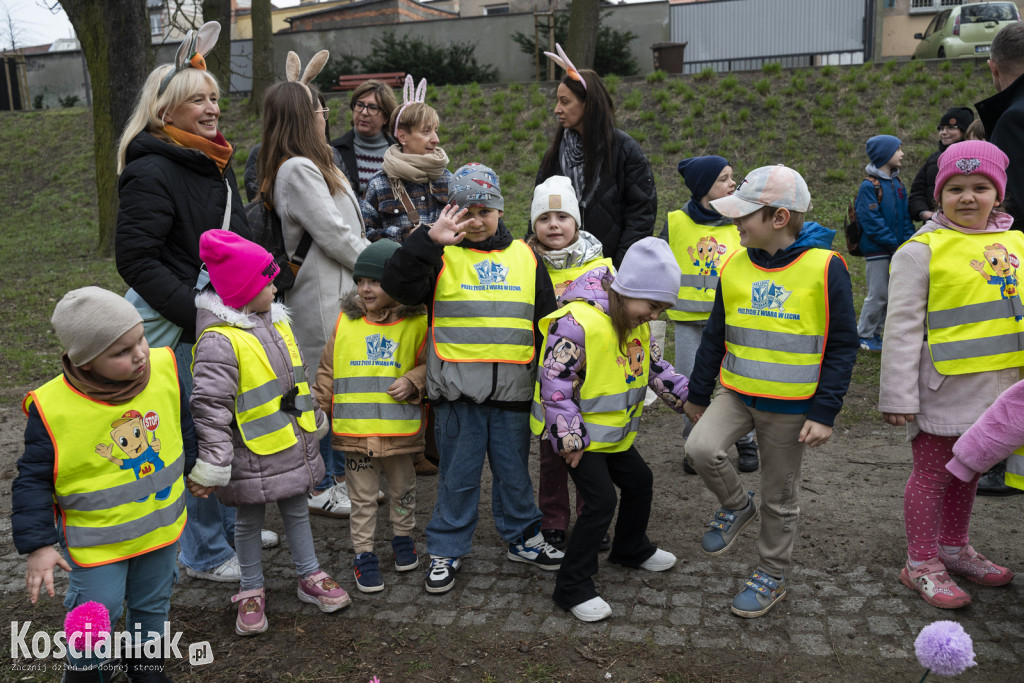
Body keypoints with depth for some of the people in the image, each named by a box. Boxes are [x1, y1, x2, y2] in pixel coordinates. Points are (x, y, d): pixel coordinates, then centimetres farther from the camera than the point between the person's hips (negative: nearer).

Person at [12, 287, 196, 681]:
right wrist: (38, 545, -15)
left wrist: (194, 468, 18)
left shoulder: (164, 369, -14)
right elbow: (33, 479, -13)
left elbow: (184, 423, 6)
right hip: (97, 540, -4)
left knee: (152, 601, 21)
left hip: (162, 523, 4)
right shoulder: (53, 408, -24)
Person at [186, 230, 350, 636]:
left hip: (294, 447, 7)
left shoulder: (276, 324, 6)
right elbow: (209, 408, -22)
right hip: (253, 455, -7)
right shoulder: (220, 341, -22)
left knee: (296, 511, 19)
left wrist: (313, 420, 25)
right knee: (249, 521, 12)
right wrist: (213, 466, -21)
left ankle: (311, 578, 34)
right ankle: (251, 592, 28)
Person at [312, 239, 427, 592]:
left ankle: (403, 537, 40)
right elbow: (328, 370, 10)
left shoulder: (416, 323, -5)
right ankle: (364, 554, 23)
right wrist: (317, 407, 7)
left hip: (400, 428, -1)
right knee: (362, 496, 10)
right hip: (354, 429, 1)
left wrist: (413, 381, -15)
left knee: (403, 488, 18)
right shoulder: (345, 321, 3)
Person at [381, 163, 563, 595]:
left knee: (514, 469, 15)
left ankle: (522, 537, 34)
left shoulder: (524, 257, 10)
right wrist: (430, 239, -23)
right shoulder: (440, 255, 2)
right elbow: (398, 286, -15)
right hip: (457, 388, -2)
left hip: (512, 387, 3)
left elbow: (546, 322, 15)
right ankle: (446, 550, 23)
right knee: (458, 473, 7)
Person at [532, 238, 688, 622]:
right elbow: (555, 382, -26)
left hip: (614, 430, 9)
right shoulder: (578, 322, -30)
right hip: (579, 433, -9)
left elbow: (654, 365, 15)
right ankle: (572, 587, 3)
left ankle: (632, 549, 47)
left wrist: (685, 398, 12)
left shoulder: (636, 320, 0)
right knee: (601, 500, -12)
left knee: (639, 481, 20)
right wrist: (570, 438, -22)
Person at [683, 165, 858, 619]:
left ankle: (771, 575, 32)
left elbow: (842, 346, -8)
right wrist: (698, 394, 13)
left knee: (779, 497, 9)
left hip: (791, 405, -3)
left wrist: (824, 413, -12)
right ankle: (736, 505, 10)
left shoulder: (824, 267, -13)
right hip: (736, 392, 3)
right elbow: (714, 336, 9)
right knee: (701, 449, -21)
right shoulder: (735, 266, -1)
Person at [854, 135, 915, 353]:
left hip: (896, 249, 7)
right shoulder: (869, 186, -13)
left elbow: (905, 215, 12)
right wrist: (894, 244, -17)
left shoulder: (897, 184, 11)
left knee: (892, 293, 11)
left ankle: (876, 332, 23)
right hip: (876, 249, -7)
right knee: (878, 294, -2)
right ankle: (864, 335, 11)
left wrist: (908, 240, -2)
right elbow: (872, 222, -17)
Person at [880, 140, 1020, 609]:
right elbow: (903, 327, -11)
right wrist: (898, 395, -13)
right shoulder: (923, 250, -9)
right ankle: (921, 565, 19)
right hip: (943, 389, -6)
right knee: (932, 473, 5)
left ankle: (954, 549, 37)